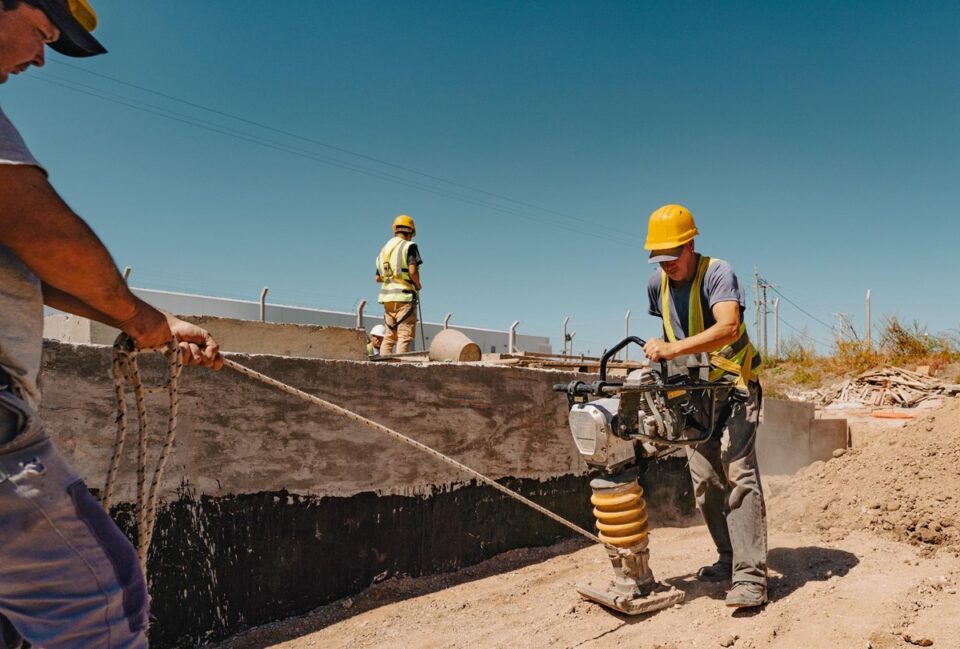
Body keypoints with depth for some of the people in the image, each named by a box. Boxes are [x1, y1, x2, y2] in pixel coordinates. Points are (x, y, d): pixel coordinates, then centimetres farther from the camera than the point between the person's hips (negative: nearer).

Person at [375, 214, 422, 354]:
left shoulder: (384, 249, 17)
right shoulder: (409, 246, -5)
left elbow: (378, 278, 17)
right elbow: (412, 270, -19)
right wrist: (418, 285, -2)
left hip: (387, 296, 7)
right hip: (404, 296, -7)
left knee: (389, 336, 12)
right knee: (405, 336, -7)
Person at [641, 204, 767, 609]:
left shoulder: (718, 273, -19)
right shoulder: (657, 283, 2)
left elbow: (728, 327, -36)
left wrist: (674, 349, -44)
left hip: (733, 387, -6)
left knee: (738, 475, -15)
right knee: (704, 481, 7)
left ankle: (750, 577, -14)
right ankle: (729, 559, 21)